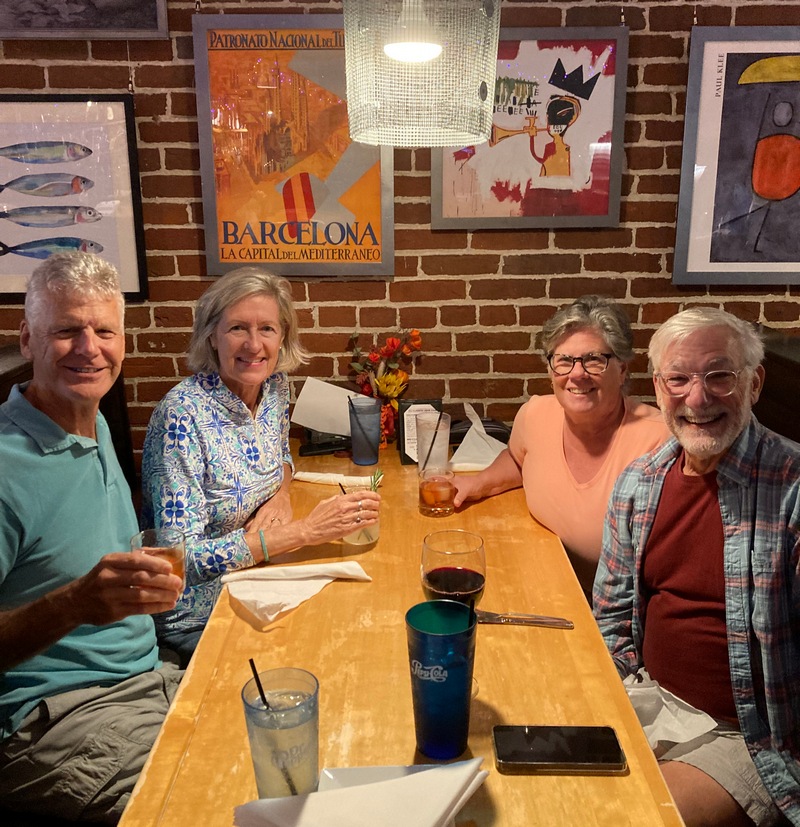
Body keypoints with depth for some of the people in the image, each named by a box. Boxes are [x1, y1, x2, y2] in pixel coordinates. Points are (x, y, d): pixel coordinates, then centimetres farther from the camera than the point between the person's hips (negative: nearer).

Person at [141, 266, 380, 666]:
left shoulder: (275, 385, -4)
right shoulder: (183, 414, -24)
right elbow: (180, 558, -27)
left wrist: (280, 491, -5)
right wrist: (304, 530, -30)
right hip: (195, 621, -6)